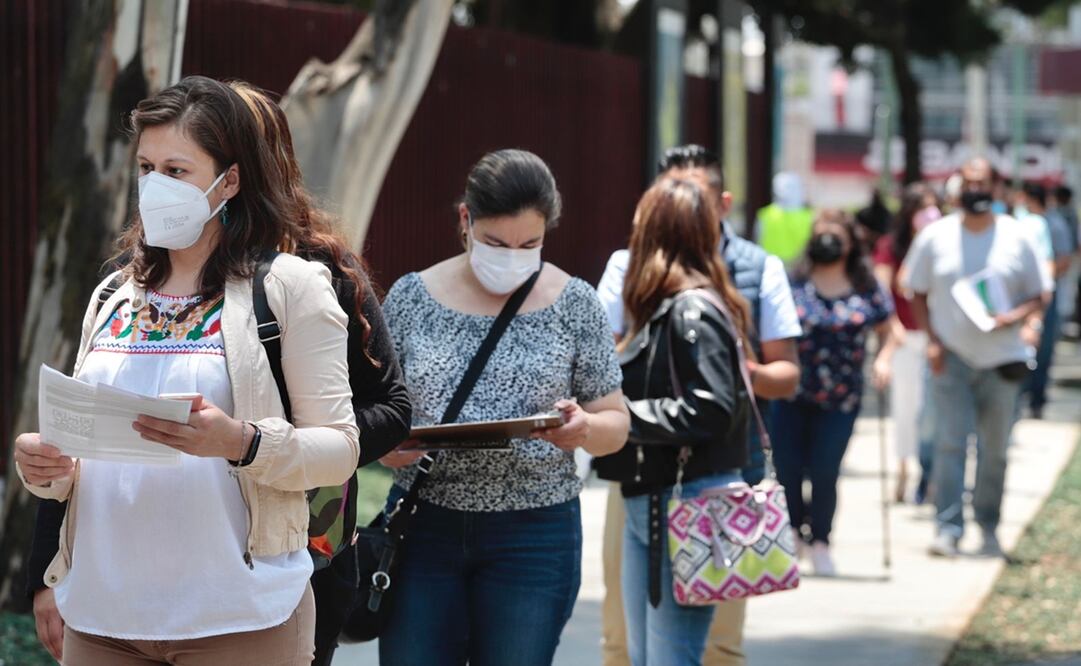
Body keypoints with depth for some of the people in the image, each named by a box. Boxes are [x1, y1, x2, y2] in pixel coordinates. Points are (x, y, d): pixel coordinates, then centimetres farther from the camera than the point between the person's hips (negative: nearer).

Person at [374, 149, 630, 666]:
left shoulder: (574, 305, 2)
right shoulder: (412, 297, 3)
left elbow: (616, 425, 5)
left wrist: (584, 429, -18)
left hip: (534, 532, -1)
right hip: (423, 526, 1)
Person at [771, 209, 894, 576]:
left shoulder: (867, 289, 4)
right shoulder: (794, 284, -1)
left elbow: (885, 330, 13)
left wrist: (882, 359, -4)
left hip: (841, 398, 0)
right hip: (792, 396, 0)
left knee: (825, 472, -4)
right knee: (788, 468, 1)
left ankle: (820, 543, 14)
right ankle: (793, 532, 25)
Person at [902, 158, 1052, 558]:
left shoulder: (1017, 238, 0)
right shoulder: (935, 237, 1)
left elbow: (1041, 294, 4)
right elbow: (917, 292, 8)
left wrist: (1017, 316, -17)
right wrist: (931, 340, -5)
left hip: (1001, 357, 1)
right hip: (951, 356, -1)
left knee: (995, 448, 9)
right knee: (950, 443, -9)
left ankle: (989, 528, 22)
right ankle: (947, 529, -10)